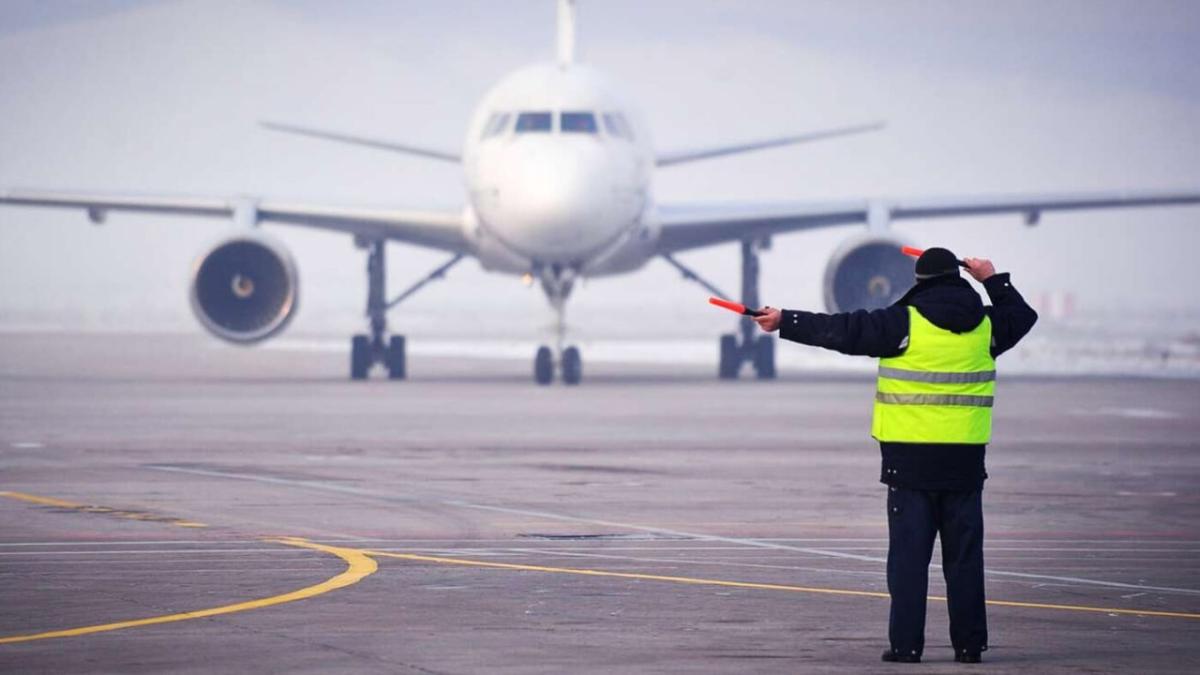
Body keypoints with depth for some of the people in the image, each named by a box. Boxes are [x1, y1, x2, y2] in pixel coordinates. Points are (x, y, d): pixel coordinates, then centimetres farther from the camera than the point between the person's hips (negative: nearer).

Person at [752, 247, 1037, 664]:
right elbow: (1022, 315, 27)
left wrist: (785, 322, 4)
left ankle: (906, 643, -2)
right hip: (965, 458, 3)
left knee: (909, 553, 0)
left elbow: (843, 330, -5)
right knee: (965, 555, 8)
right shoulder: (985, 324, 6)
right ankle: (969, 643, 9)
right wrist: (993, 280, 39)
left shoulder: (905, 322, -7)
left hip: (910, 457, -3)